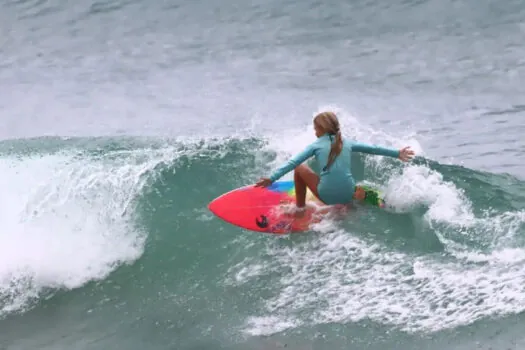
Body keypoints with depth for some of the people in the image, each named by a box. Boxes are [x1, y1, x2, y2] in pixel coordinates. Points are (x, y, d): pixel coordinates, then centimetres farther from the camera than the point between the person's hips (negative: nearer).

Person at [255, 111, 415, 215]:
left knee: (300, 168, 16)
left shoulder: (316, 145, 5)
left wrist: (272, 178, -13)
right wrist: (397, 154, 33)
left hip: (327, 196, -4)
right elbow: (374, 149, 22)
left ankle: (300, 208, 14)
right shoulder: (347, 143, 14)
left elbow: (293, 162, -6)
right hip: (347, 197, 4)